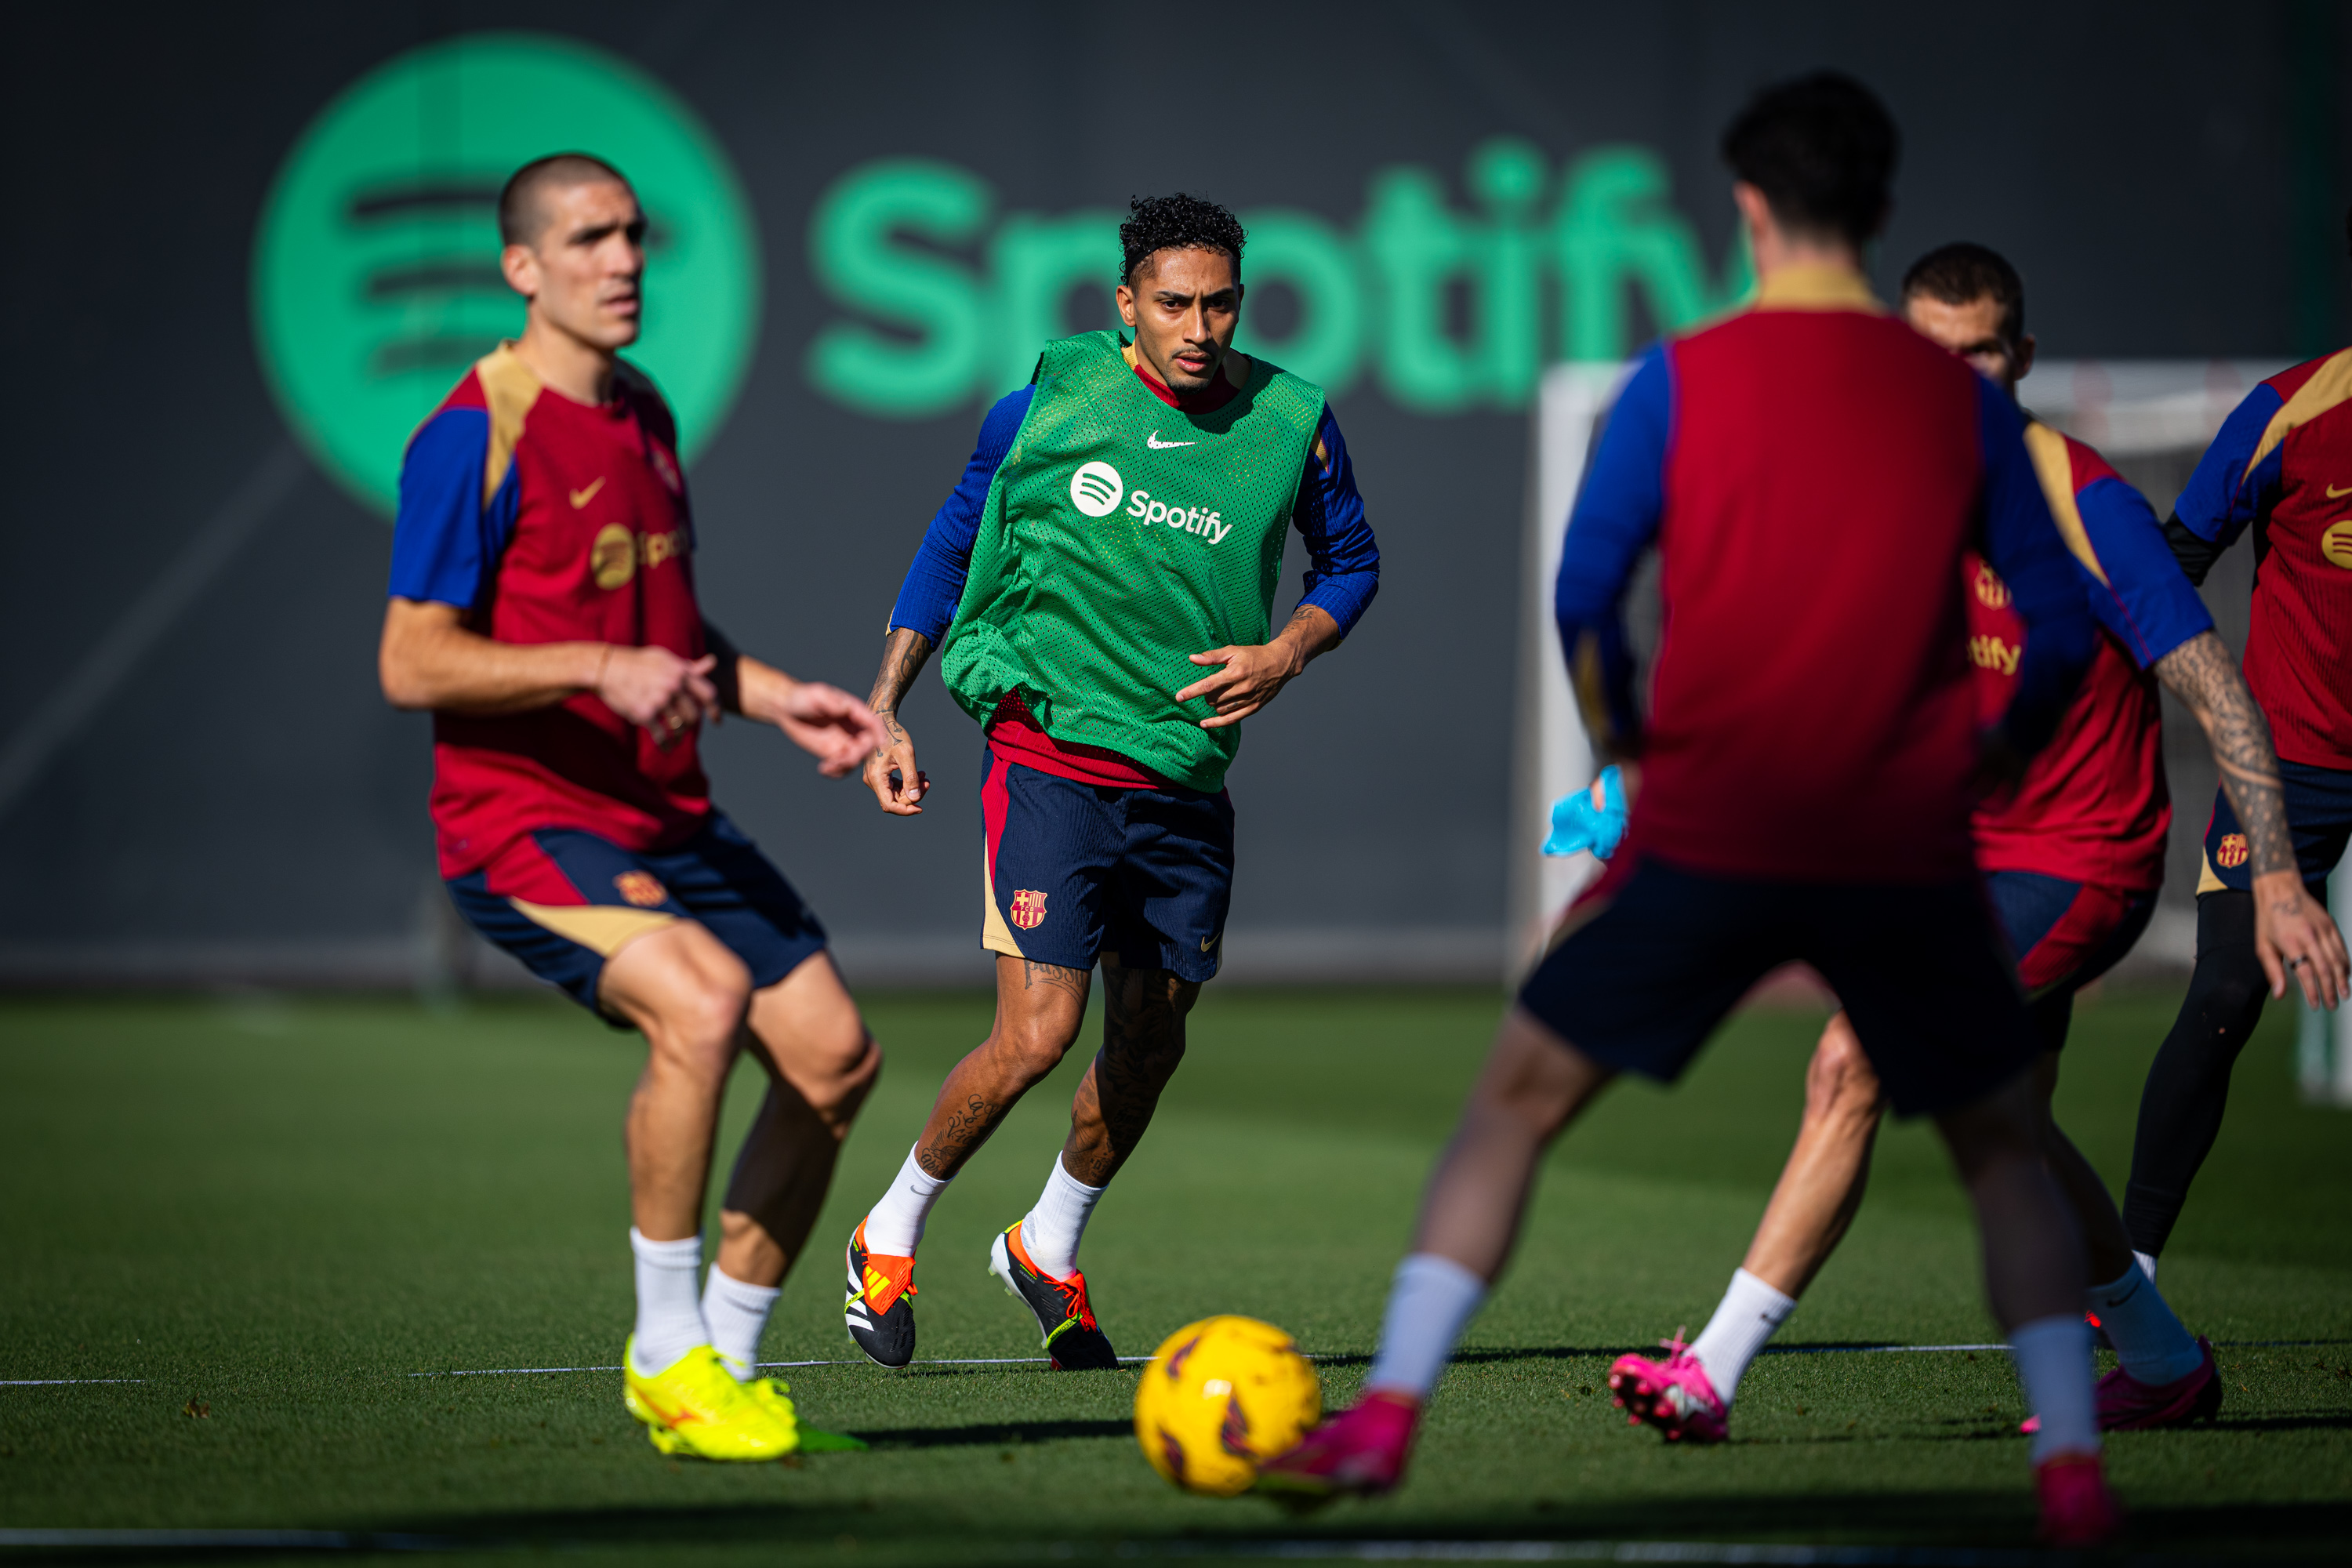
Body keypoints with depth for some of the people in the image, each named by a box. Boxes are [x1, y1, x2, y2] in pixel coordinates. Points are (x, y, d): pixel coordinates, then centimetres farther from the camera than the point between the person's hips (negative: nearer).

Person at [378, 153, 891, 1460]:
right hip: (523, 820, -8)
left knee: (832, 1050, 0)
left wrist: (780, 701, 11)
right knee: (702, 998, -30)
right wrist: (601, 669, -26)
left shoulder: (645, 414, 14)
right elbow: (412, 664, -17)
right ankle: (668, 1357, -16)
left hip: (667, 816, 8)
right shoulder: (476, 437, -12)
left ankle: (725, 1355, 15)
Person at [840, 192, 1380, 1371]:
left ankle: (1049, 1247, 37)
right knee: (1038, 1034, -14)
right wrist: (884, 709, 3)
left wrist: (1289, 650, -5)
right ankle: (889, 1237, 10)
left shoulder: (1291, 423, 0)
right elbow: (953, 539, 8)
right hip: (1047, 754, -4)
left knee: (1150, 1041, 11)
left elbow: (1350, 562, 16)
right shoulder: (1049, 399, -5)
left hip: (1186, 775, 4)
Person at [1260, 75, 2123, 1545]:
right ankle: (2072, 1464, 5)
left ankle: (1387, 1415, 2)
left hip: (1711, 829, -1)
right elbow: (2062, 629, 4)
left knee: (1516, 1104, 11)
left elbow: (1585, 600, -2)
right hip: (1907, 851, 1)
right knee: (2006, 1148, 18)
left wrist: (1623, 743, 17)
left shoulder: (1681, 380, -2)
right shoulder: (1964, 400, 3)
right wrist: (1989, 754, 22)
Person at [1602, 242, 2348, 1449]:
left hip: (2078, 867, -8)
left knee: (1853, 1064, -20)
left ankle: (1711, 1376, -18)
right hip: (1972, 851, 8)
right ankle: (2165, 1363, 40)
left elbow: (2215, 692, -18)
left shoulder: (2083, 505, -18)